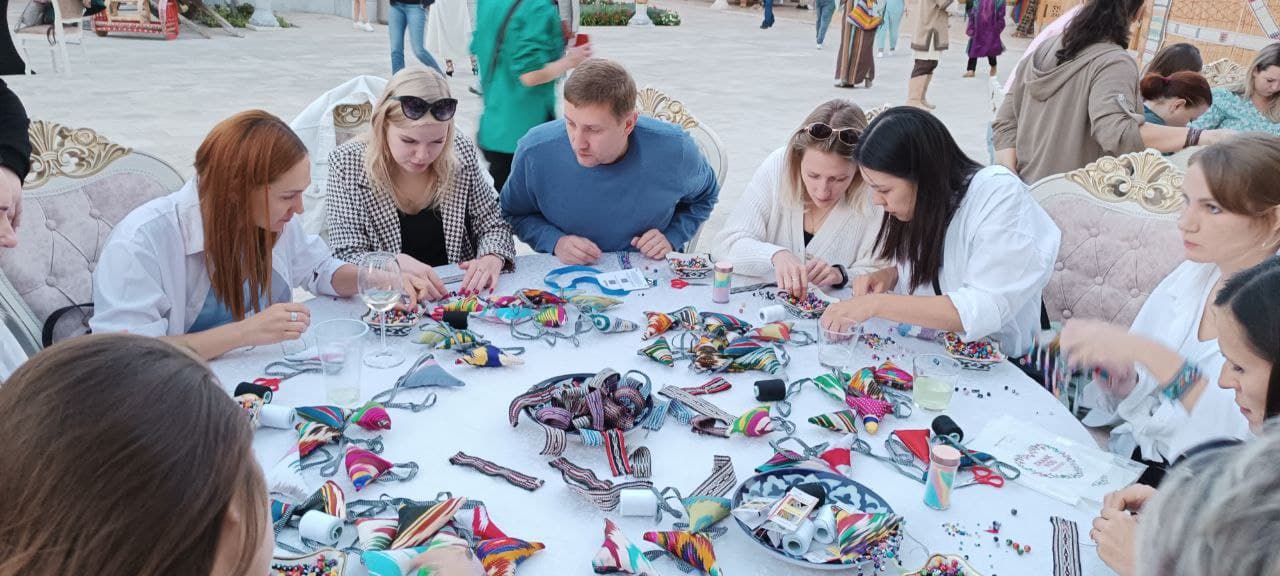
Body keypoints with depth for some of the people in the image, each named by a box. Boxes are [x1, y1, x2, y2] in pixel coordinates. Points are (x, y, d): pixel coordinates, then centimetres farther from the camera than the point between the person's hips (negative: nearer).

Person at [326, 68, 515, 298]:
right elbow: (347, 257, -12)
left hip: (457, 298, 2)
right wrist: (396, 264, -31)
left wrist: (492, 259, -17)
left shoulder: (462, 152, -3)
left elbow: (494, 226, 4)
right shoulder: (347, 164, -9)